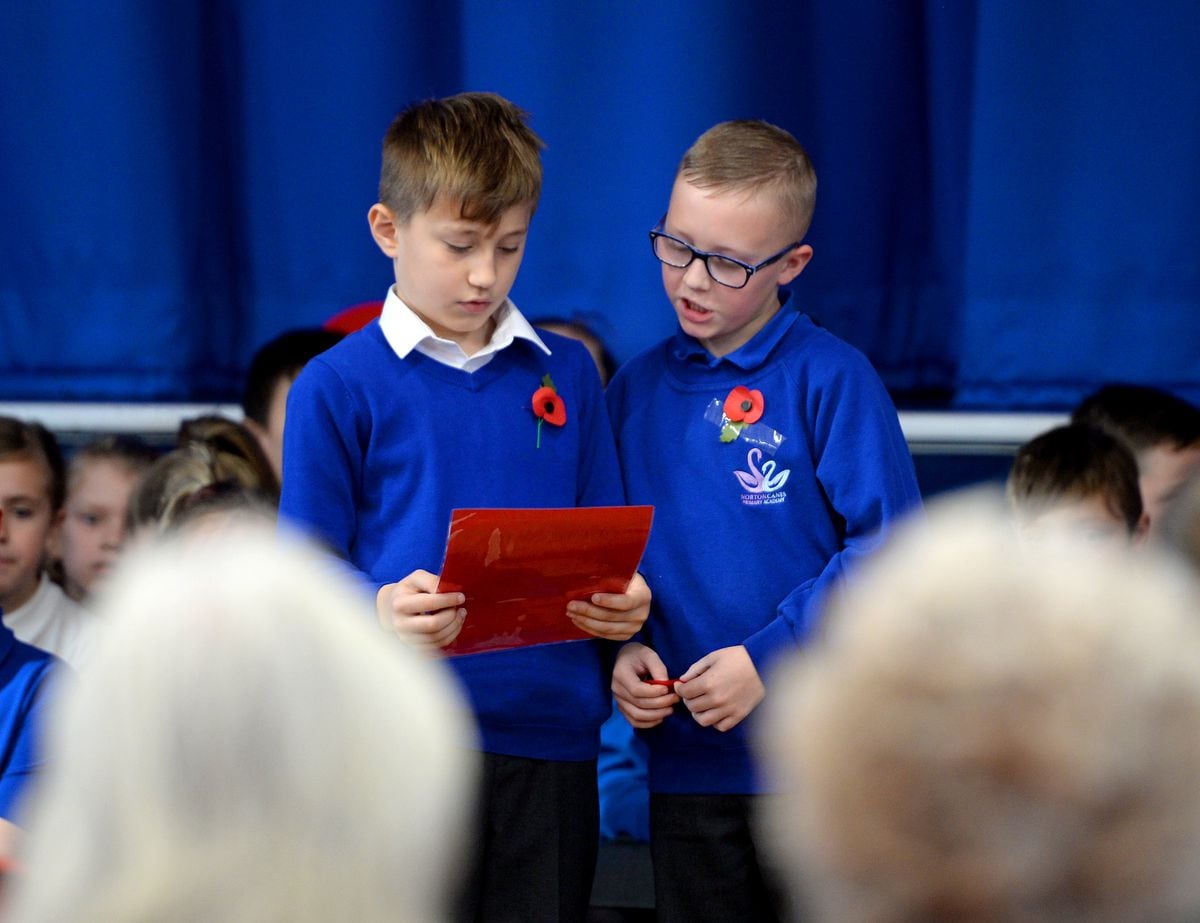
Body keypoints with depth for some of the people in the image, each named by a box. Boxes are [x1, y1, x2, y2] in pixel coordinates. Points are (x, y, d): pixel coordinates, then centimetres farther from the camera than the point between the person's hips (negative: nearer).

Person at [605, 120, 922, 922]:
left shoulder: (832, 380, -7)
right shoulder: (638, 390, 8)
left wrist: (766, 659, -17)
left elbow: (886, 548, -12)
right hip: (686, 760, 4)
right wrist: (622, 653, -5)